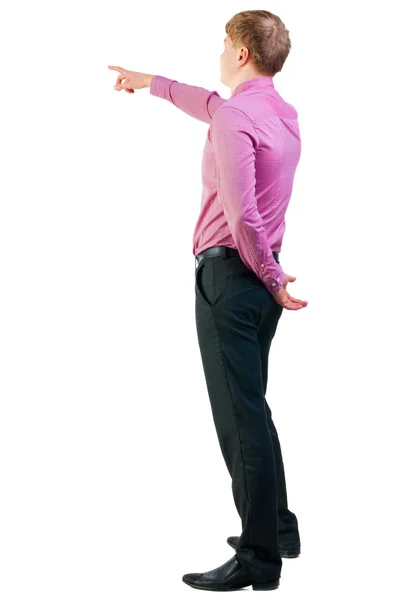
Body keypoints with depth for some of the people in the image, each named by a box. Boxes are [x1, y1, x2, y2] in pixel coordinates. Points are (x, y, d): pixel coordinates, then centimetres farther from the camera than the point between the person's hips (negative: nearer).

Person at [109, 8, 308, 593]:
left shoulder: (235, 118, -14)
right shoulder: (281, 112, 14)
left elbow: (241, 214, -23)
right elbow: (210, 104, 33)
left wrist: (272, 277, -10)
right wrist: (150, 82, 45)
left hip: (230, 272, -9)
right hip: (262, 277, 9)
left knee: (241, 418, -7)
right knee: (252, 410, 19)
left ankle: (259, 558, -3)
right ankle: (278, 527, 29)